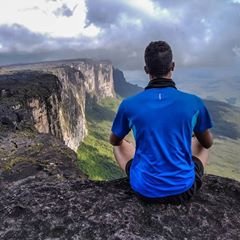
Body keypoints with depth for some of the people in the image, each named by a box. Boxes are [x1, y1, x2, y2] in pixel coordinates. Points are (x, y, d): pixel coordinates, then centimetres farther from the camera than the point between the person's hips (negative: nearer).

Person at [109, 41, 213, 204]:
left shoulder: (129, 105, -12)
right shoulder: (194, 103, -12)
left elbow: (114, 141, 8)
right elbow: (208, 143, 8)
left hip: (145, 189, 0)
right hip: (183, 189, 1)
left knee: (120, 146, 26)